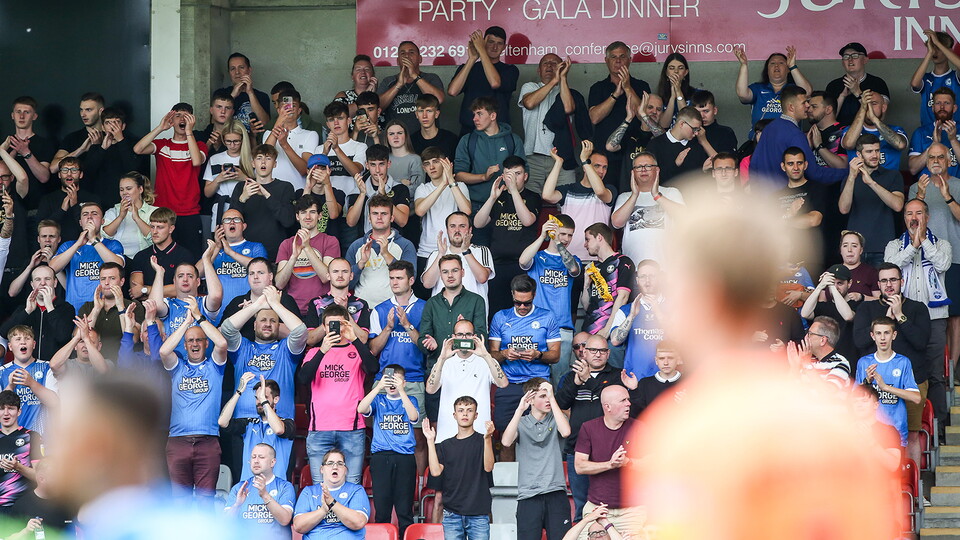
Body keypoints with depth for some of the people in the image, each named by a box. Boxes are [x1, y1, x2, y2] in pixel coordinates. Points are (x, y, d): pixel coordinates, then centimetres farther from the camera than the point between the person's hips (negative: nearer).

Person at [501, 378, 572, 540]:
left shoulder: (555, 419, 12)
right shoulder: (521, 423, 10)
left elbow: (565, 432, -11)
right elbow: (506, 441, -9)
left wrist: (552, 398, -9)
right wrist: (520, 409, -11)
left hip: (556, 492, 0)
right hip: (528, 495, 0)